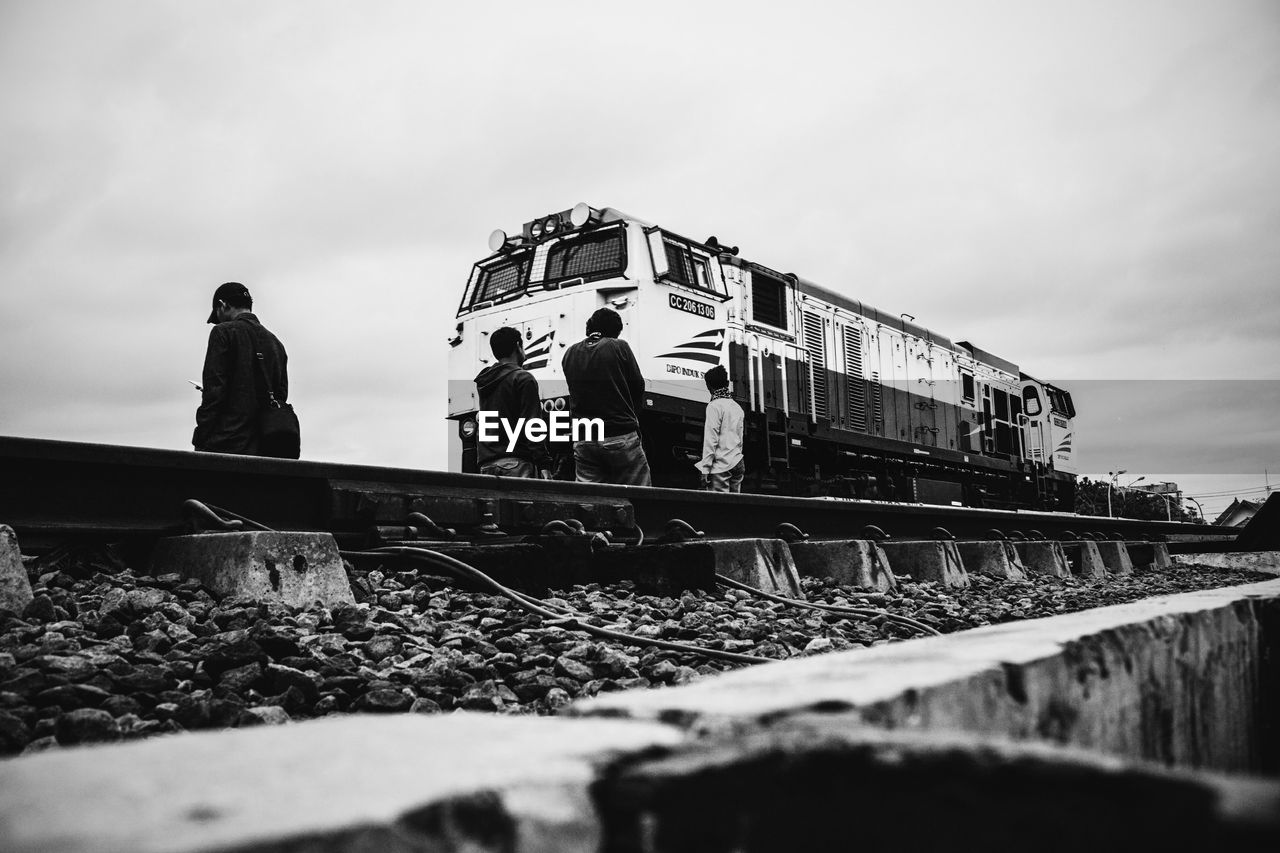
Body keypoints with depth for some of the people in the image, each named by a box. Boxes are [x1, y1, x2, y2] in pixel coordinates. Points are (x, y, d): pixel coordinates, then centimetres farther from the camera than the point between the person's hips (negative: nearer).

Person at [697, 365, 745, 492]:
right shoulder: (737, 407, 14)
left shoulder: (714, 406, -8)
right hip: (737, 464, 7)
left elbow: (711, 440, -13)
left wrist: (705, 470, -12)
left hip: (721, 466, -7)